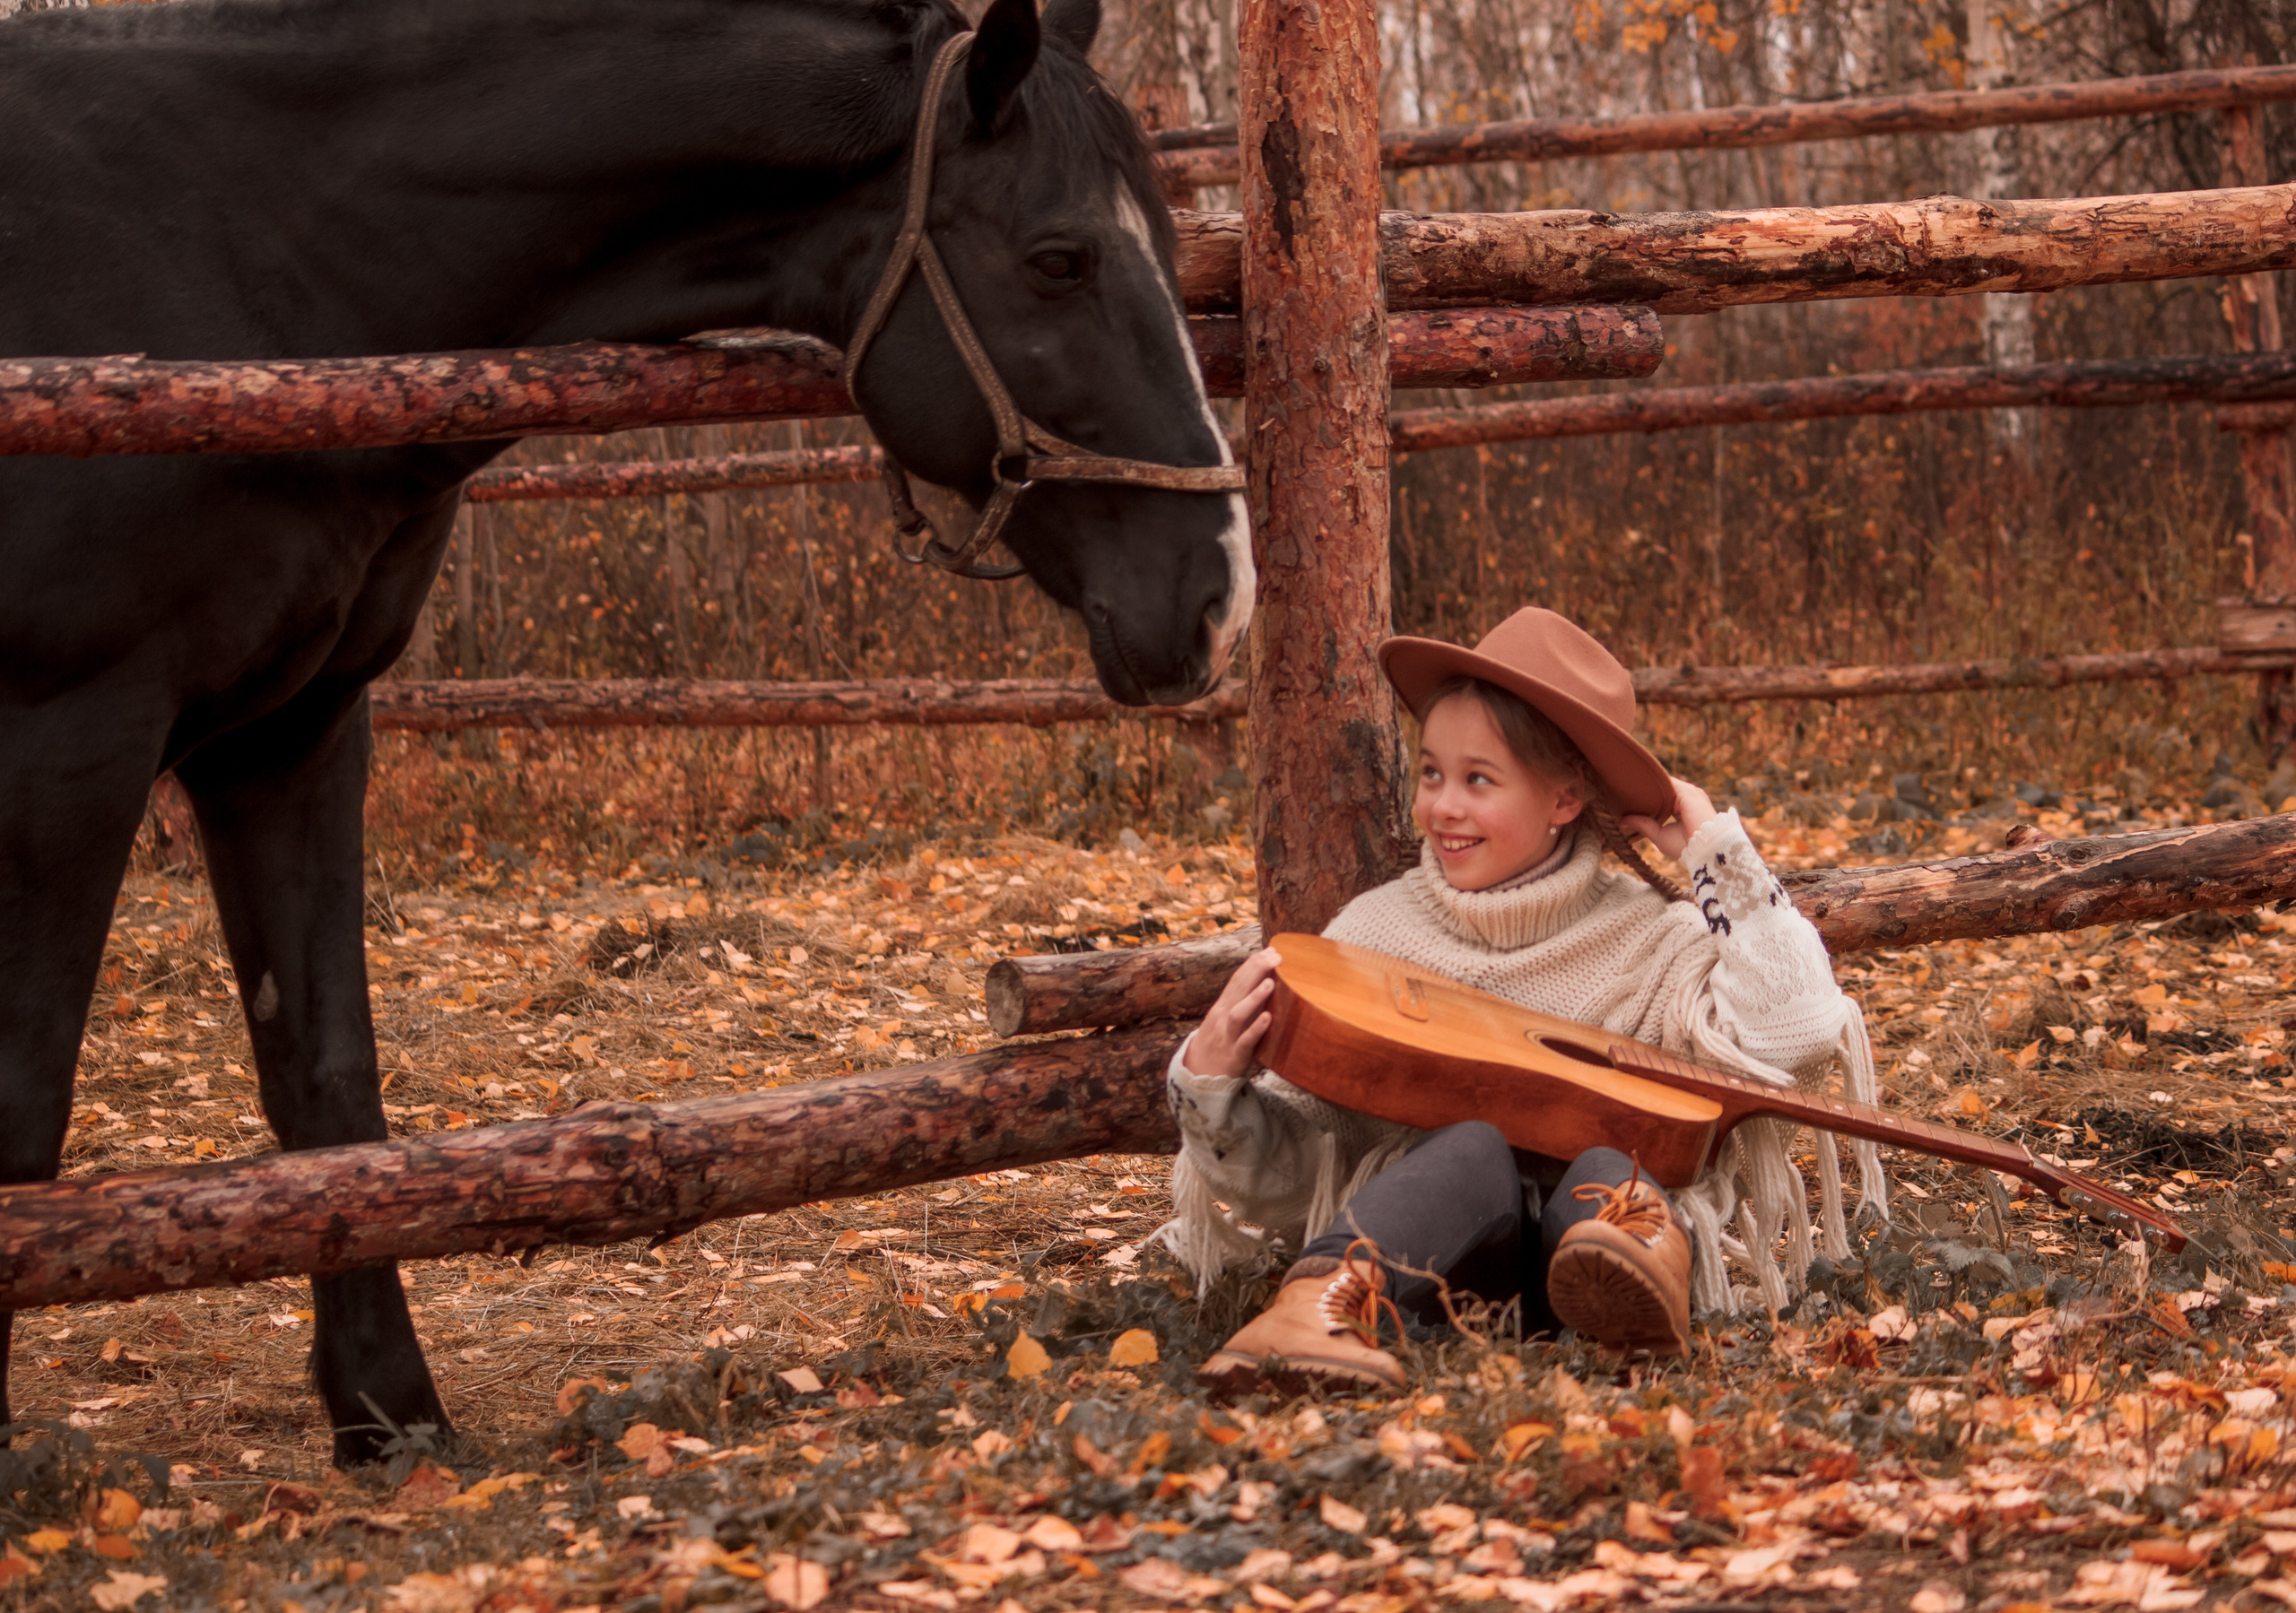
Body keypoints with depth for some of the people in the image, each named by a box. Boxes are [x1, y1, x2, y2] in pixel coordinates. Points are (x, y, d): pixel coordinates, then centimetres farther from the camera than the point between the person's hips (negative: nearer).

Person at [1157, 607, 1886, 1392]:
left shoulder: (1647, 938, 6)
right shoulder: (1373, 932, 9)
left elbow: (1792, 1034, -12)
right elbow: (1283, 1170, 8)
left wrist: (1719, 854, -1)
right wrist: (1212, 1087, -14)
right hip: (1427, 1234, 0)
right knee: (1476, 1148, -33)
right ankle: (1320, 1308, -56)